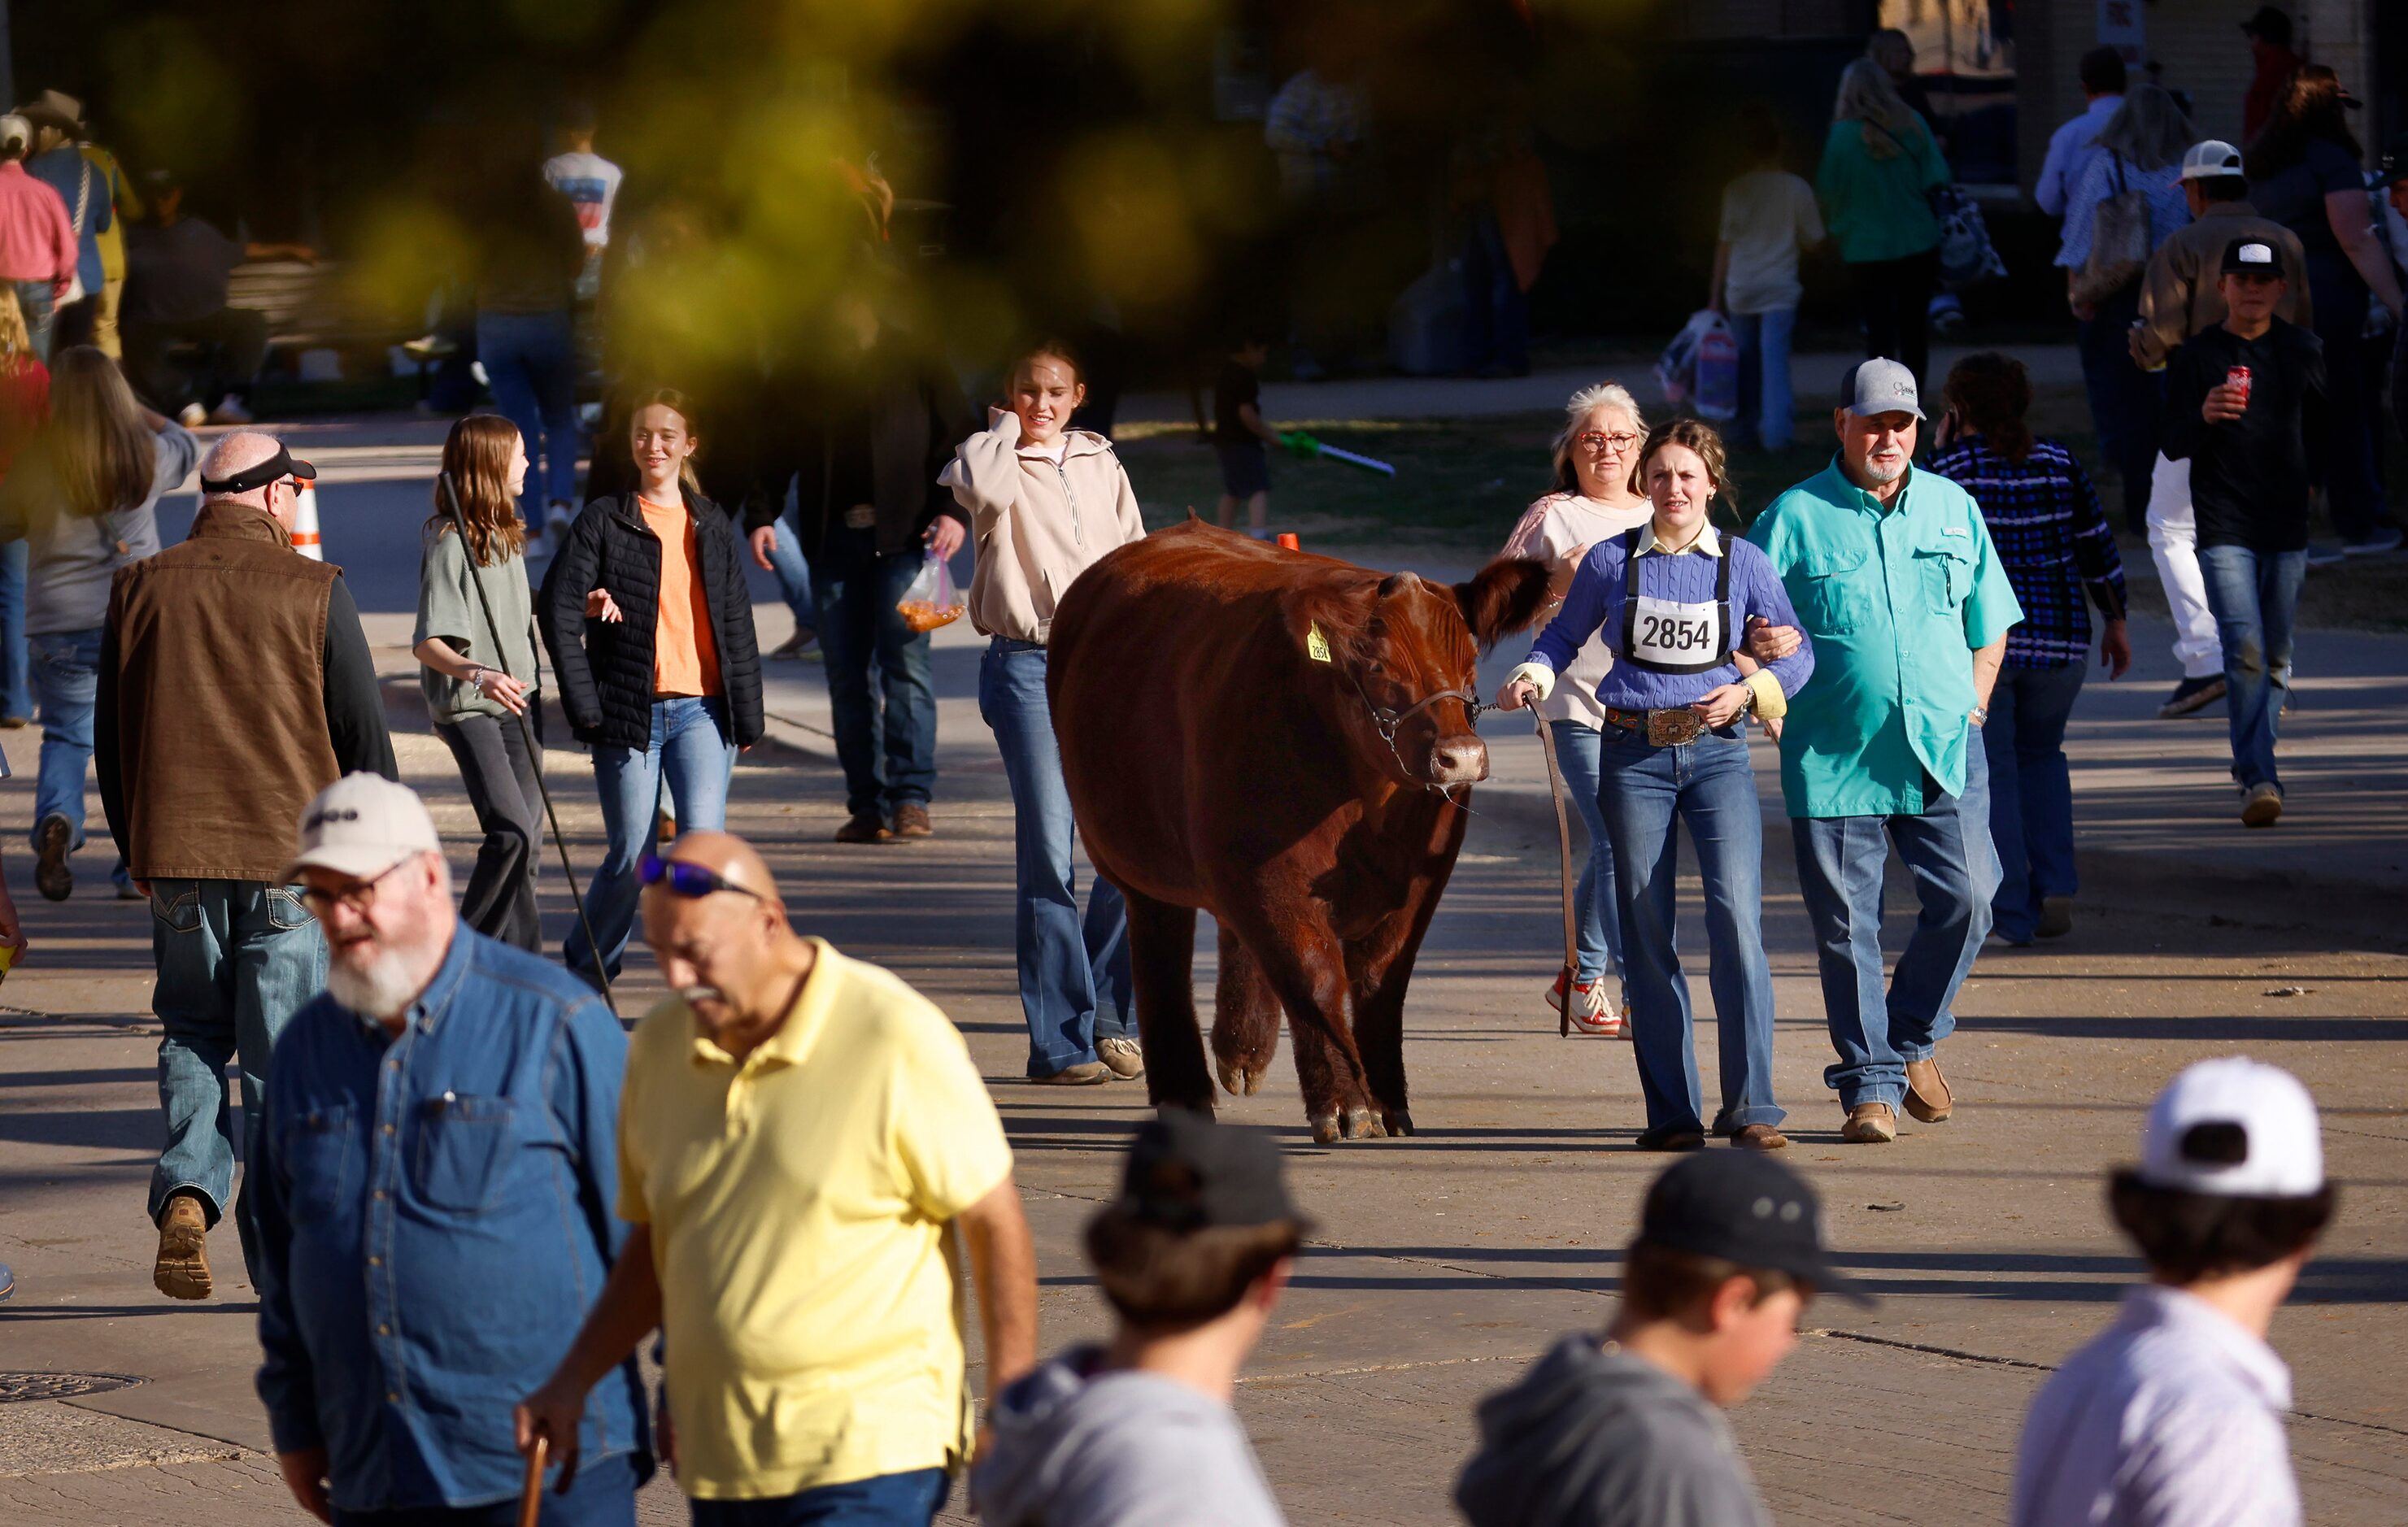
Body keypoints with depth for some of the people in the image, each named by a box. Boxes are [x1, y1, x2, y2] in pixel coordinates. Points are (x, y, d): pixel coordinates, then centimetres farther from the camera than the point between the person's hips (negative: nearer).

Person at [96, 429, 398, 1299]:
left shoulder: (140, 590, 2)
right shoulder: (312, 593, -7)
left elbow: (110, 737, 9)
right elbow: (363, 733, -4)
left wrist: (135, 850, 20)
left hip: (177, 853, 2)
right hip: (292, 856, -2)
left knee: (193, 1032, 17)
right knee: (283, 1055, 6)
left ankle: (187, 1192, -5)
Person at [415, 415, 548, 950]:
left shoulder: (505, 535, 11)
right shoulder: (449, 542, -16)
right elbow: (428, 643, -23)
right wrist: (476, 674, -40)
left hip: (516, 701, 8)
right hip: (467, 706, -8)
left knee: (527, 843, 5)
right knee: (511, 832, -19)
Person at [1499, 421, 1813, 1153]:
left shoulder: (1743, 563, 4)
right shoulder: (1610, 561, 5)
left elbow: (1797, 651, 10)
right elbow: (1564, 633, 16)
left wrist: (1751, 688, -7)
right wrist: (1531, 676, -3)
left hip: (1716, 752, -1)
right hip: (1633, 755, 1)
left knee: (1737, 919, -14)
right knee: (1647, 933, 2)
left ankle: (1749, 1107, -10)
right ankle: (1672, 1112, 9)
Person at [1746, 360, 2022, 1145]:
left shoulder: (1953, 509, 11)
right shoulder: (1794, 518, 1)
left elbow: (1990, 620, 21)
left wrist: (1973, 704, 10)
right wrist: (1781, 715, -10)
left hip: (1943, 751, 2)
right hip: (1835, 758, -2)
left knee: (1965, 899, -5)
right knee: (1847, 924, -1)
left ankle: (1914, 1041, 19)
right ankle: (1870, 1086, 7)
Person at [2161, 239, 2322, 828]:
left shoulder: (2303, 351, 8)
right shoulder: (2196, 356, 0)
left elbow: (2325, 431, 18)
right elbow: (2174, 445, -3)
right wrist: (2203, 417, -22)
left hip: (2288, 524, 4)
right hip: (2224, 525, -4)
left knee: (2275, 655, 10)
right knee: (2244, 649, -16)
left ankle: (2254, 762, 26)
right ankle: (2259, 779, -19)